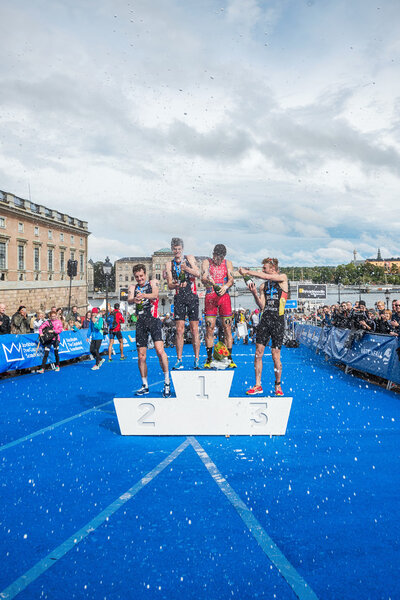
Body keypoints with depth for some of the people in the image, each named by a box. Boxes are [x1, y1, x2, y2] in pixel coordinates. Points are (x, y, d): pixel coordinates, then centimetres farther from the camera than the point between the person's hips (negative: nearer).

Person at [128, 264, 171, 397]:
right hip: (140, 322, 3)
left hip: (154, 320, -3)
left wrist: (143, 295, -35)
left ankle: (167, 382, -8)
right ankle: (145, 386, 16)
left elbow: (155, 294, -13)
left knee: (160, 350, -18)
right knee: (141, 356, 4)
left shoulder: (152, 283, 8)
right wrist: (134, 299, -31)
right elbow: (129, 300, -6)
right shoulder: (132, 288, 14)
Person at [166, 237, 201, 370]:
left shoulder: (189, 258, 7)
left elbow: (198, 274, -8)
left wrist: (186, 268, -25)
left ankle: (197, 360, 4)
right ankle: (179, 360, 2)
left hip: (192, 296, -1)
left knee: (194, 330, -1)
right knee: (179, 330, -3)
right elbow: (169, 285, 3)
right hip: (179, 298, 1)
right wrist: (175, 285, -20)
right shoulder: (170, 264, 10)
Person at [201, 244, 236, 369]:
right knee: (209, 329, -3)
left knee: (227, 328, -1)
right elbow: (203, 277, -9)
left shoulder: (228, 263, 11)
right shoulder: (207, 262, 6)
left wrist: (225, 287, -23)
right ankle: (209, 359, 5)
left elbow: (231, 279, -1)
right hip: (210, 297, -1)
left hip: (224, 296, 1)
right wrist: (208, 280, -33)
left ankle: (229, 359, 4)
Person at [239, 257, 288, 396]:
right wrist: (254, 293, -5)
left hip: (278, 320, -5)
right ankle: (258, 386, 8)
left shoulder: (283, 278, 1)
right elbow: (262, 306, 10)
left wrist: (247, 272, -10)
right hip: (265, 318, 5)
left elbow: (265, 276, -15)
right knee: (258, 353, 0)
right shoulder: (264, 285, 15)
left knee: (275, 355, -3)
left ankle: (278, 385, 14)